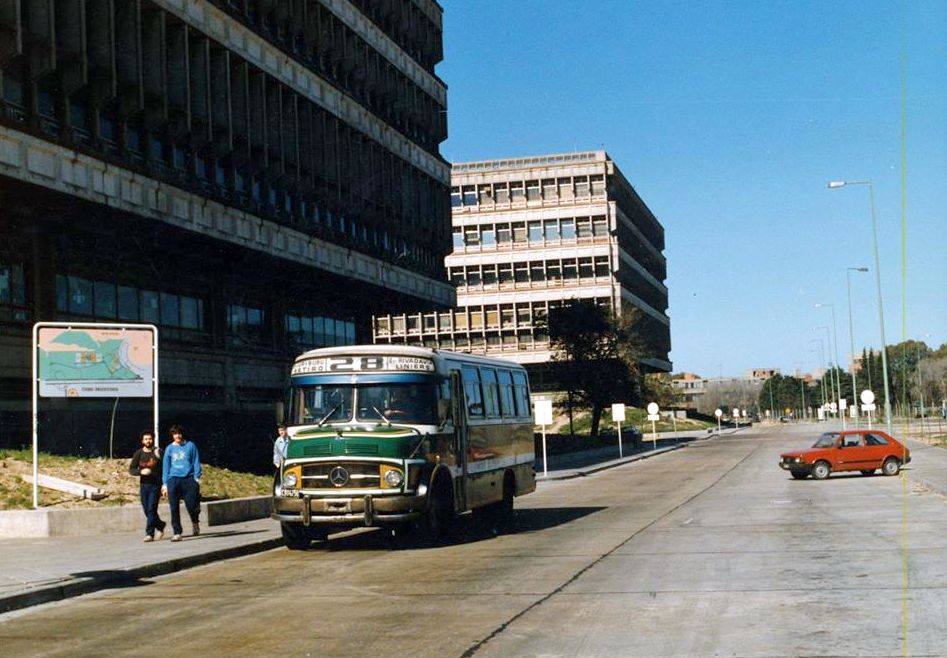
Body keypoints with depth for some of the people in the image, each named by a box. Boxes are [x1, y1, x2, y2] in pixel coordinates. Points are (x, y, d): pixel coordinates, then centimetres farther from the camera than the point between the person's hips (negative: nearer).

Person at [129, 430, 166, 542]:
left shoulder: (158, 452, 0)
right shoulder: (138, 453, 7)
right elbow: (131, 469, 4)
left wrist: (158, 457, -19)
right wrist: (141, 471, -15)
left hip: (155, 485, -4)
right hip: (144, 485, 4)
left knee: (151, 509, -12)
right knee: (147, 510, 8)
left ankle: (150, 534, -11)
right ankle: (160, 525, 32)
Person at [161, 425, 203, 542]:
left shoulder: (190, 445, 8)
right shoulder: (169, 449, 12)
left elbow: (196, 462, 8)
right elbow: (166, 466, 13)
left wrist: (197, 477, -1)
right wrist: (165, 484, 7)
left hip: (188, 479, -1)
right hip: (173, 480, 1)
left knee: (191, 506, -5)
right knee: (174, 508, -4)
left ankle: (195, 522, 26)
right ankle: (177, 533, -1)